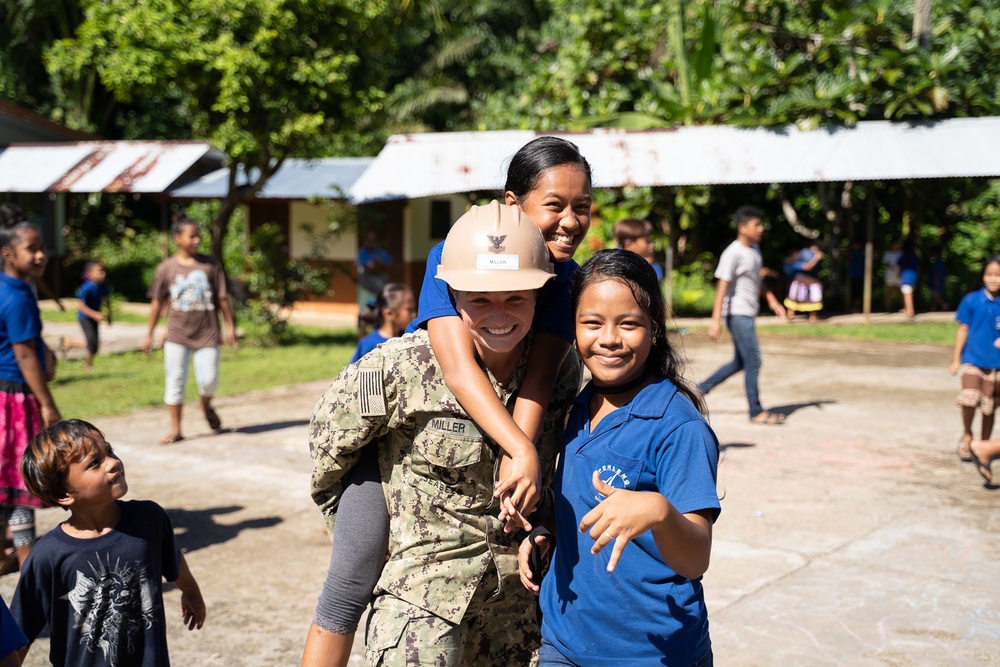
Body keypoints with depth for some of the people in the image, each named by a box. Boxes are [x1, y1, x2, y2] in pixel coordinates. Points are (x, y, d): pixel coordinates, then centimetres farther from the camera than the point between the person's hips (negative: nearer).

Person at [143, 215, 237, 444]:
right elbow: (157, 303, 6)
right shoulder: (166, 268, 0)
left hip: (207, 333, 0)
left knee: (209, 380, -3)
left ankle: (206, 406, 32)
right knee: (175, 381, 2)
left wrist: (230, 327, 3)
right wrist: (149, 335, 8)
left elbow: (222, 298, 5)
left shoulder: (211, 265, 0)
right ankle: (175, 430, 12)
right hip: (177, 335, 0)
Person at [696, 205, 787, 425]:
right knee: (753, 362, -5)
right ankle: (756, 412, 4)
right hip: (738, 314, -10)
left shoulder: (754, 248, 12)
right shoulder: (733, 254, -16)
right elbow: (722, 286, -20)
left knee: (740, 362, 15)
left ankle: (700, 390, 23)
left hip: (747, 314, 10)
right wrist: (716, 320, -24)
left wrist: (772, 300, 19)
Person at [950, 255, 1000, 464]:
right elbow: (963, 329, 2)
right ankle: (966, 435, 6)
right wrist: (956, 359, 2)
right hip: (972, 359, -2)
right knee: (970, 398, -21)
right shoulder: (972, 300, -3)